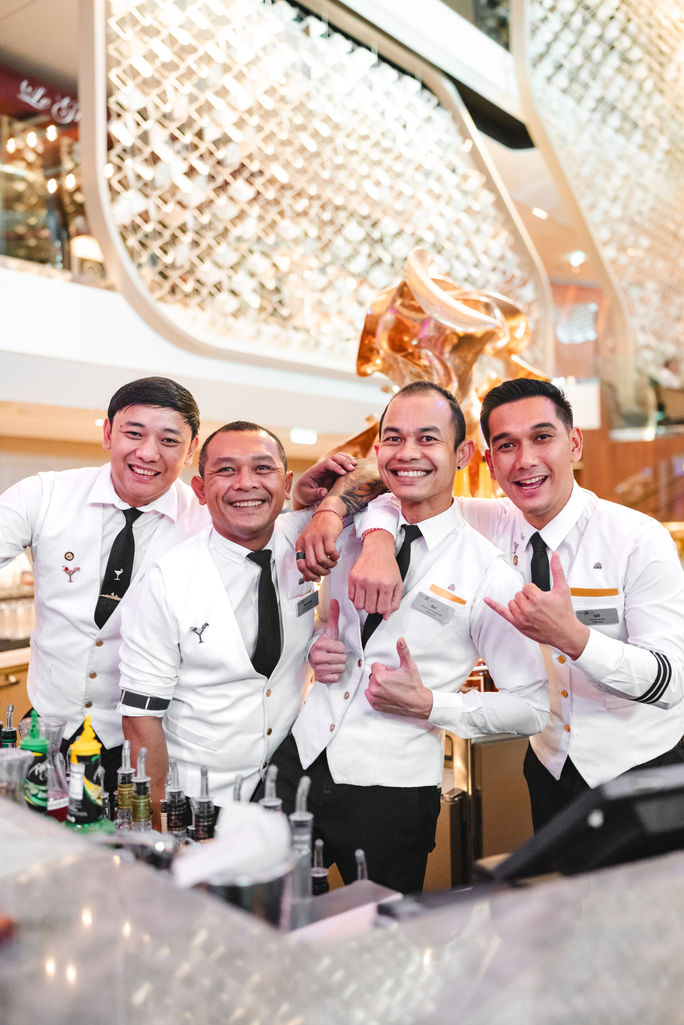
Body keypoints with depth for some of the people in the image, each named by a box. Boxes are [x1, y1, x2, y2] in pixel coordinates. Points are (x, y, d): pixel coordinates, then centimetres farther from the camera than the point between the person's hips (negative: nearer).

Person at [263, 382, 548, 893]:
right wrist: (318, 649, -4)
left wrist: (430, 704, -17)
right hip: (298, 761, 4)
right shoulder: (351, 534, 2)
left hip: (393, 793, -4)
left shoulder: (490, 575, -11)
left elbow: (533, 709, -6)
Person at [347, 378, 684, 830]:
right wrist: (379, 543, -27)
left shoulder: (640, 538, -20)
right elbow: (390, 499, -4)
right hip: (551, 769, 3)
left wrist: (572, 636, -41)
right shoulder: (493, 525, -9)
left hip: (642, 771, -3)